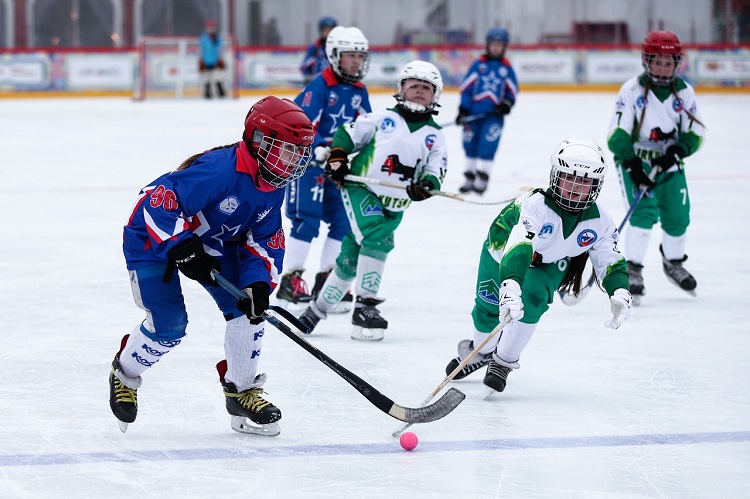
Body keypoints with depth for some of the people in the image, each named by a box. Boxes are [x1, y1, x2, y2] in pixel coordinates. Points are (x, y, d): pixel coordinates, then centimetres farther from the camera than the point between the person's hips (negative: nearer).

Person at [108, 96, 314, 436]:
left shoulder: (272, 188, -8)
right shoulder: (219, 170, -36)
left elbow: (265, 240, -1)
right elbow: (156, 199, -38)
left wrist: (259, 281, -18)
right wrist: (180, 245, -44)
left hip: (215, 245, 8)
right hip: (153, 241, -8)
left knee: (247, 306, -6)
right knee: (169, 325, -16)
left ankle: (241, 390, 12)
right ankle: (124, 375, 15)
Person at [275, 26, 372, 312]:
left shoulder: (359, 92, 8)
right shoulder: (320, 86, -15)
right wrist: (319, 148, -33)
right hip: (307, 160, -8)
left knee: (343, 221, 6)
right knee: (307, 220, -12)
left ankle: (326, 281, 16)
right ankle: (289, 281, -6)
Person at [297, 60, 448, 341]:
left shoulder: (434, 135, 9)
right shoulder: (383, 118, 4)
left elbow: (437, 169, 0)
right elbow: (347, 134, 9)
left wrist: (427, 184, -22)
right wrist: (337, 157, -9)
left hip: (393, 207, 3)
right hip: (360, 190, -3)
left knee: (351, 259, 3)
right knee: (377, 237, -27)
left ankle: (318, 308, 22)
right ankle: (364, 306, -21)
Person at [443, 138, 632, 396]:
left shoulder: (599, 222, -26)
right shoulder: (535, 205, -43)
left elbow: (610, 261, -13)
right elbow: (517, 249, -55)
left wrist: (619, 292, -31)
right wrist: (510, 285, -71)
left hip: (550, 263, 2)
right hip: (503, 250, -2)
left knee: (532, 298, -25)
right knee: (488, 308, 7)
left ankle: (505, 361, -5)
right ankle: (482, 351, 43)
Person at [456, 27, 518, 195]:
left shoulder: (506, 68, 6)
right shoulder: (478, 64, 3)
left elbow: (512, 90, 12)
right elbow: (466, 87, 1)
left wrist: (506, 105, -5)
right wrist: (463, 109, -4)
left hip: (494, 114, -1)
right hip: (474, 112, 1)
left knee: (488, 145, -10)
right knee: (470, 144, 7)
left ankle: (482, 178, -3)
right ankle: (469, 177, 20)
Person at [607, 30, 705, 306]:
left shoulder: (684, 92, -4)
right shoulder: (632, 90, -15)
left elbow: (695, 133, 0)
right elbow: (617, 135, -17)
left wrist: (676, 152, -20)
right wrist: (633, 166, -28)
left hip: (669, 162, 4)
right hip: (634, 159, -4)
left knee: (678, 215, 4)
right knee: (644, 211, -21)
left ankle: (673, 262, 32)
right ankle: (632, 270, -14)